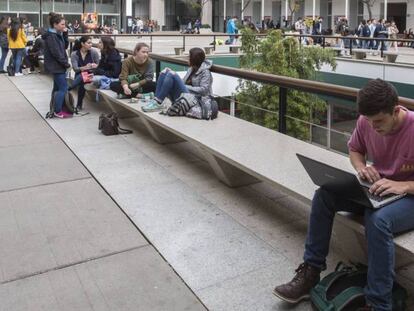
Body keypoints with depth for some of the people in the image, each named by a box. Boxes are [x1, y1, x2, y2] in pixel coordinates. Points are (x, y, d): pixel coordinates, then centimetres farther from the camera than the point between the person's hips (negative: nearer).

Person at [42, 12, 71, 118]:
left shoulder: (57, 34, 11)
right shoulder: (51, 36, -19)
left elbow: (65, 46, 12)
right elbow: (56, 53, -22)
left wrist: (65, 34, 1)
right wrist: (66, 64, -15)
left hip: (57, 66, 10)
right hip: (56, 66, -10)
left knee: (57, 88, 16)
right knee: (63, 88, -8)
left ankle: (55, 108, 25)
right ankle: (58, 111, -3)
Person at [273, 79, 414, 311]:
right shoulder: (366, 121, -9)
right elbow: (355, 149, 11)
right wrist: (361, 168, -10)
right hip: (376, 189, 6)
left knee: (378, 220, -38)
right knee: (324, 195, -16)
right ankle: (310, 272, -8)